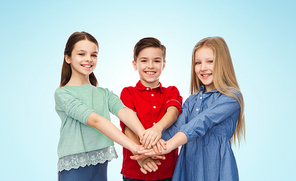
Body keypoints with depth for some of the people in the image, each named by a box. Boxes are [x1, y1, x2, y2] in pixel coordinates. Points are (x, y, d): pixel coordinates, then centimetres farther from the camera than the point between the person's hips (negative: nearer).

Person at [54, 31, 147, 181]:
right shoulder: (62, 94, -9)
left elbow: (124, 112, -13)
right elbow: (95, 120, -23)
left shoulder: (104, 93, 6)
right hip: (73, 168, -4)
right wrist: (135, 148, -32)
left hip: (100, 166, 4)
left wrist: (144, 135, -34)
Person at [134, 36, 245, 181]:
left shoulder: (231, 96, -9)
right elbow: (176, 127, -2)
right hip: (188, 167, 5)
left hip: (216, 168, -5)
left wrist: (168, 145, -32)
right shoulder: (191, 101, 12)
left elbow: (201, 123, -22)